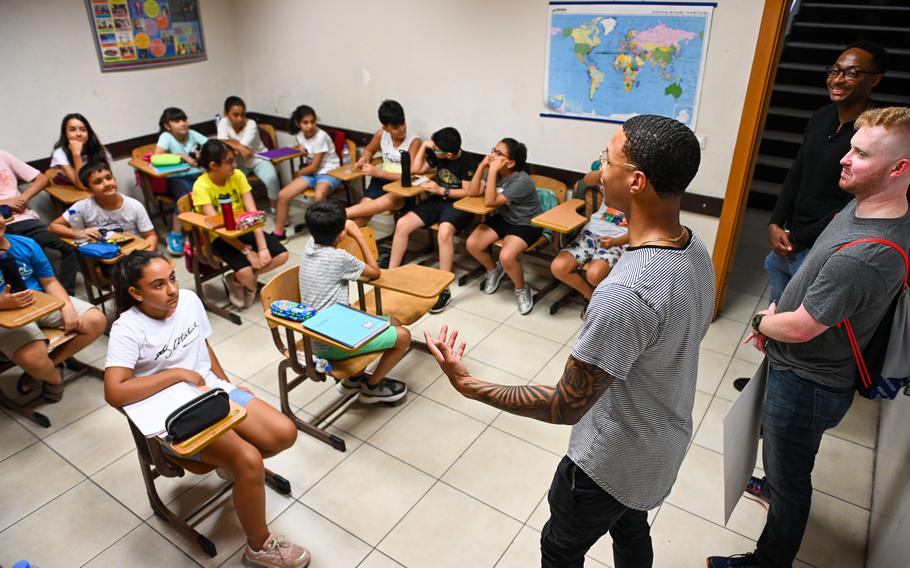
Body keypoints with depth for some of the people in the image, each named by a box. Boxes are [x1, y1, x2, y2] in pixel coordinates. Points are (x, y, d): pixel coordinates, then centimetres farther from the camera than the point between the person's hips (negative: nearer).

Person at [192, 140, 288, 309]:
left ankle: (236, 280, 4)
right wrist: (247, 251, -27)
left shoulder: (237, 175, -7)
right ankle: (250, 285, 8)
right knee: (245, 271, -31)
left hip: (243, 229, 5)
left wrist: (262, 247, -21)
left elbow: (252, 212, -12)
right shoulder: (201, 186, -19)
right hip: (219, 237, -5)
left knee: (282, 255, -13)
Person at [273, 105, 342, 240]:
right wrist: (301, 148, 4)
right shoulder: (300, 135, 3)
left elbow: (315, 167, -17)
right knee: (283, 195, -10)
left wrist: (298, 174, -1)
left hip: (329, 172, -7)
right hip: (312, 172, 7)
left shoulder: (321, 136, -19)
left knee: (319, 196, -40)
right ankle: (278, 233, 5)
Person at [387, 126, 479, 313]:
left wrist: (441, 190, -19)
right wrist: (423, 146, 0)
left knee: (444, 232, -40)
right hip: (437, 200, 7)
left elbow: (468, 192, -15)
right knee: (402, 224, -12)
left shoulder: (468, 163, -15)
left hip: (459, 205, -7)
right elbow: (417, 169, 11)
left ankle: (444, 289, -33)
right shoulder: (437, 155, 3)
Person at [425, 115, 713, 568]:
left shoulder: (624, 294, -40)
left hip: (613, 461, -8)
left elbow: (564, 407, -31)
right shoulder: (696, 248, -11)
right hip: (665, 443, 8)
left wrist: (468, 385, -24)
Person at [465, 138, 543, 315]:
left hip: (526, 224, -7)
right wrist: (482, 166, -19)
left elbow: (489, 202, -30)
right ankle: (493, 270, 21)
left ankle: (522, 289, -1)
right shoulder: (497, 173, -5)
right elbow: (474, 192, -9)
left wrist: (492, 171, -33)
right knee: (472, 244, -10)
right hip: (503, 218, 8)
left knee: (506, 257, -32)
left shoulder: (521, 181, -28)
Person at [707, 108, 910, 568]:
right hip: (802, 370, 10)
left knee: (789, 479, 12)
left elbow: (800, 327, -27)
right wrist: (776, 312, 1)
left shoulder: (862, 256, -36)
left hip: (806, 386, -10)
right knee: (776, 440, 35)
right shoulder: (863, 205, -5)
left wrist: (760, 321, -7)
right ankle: (775, 486, 64)